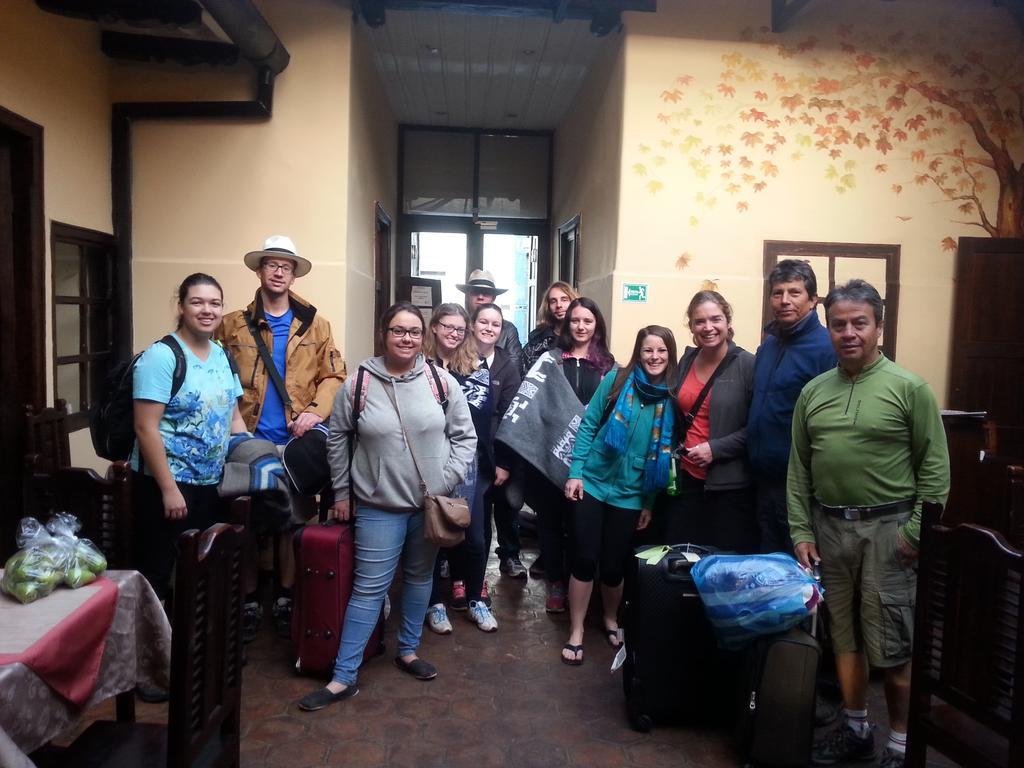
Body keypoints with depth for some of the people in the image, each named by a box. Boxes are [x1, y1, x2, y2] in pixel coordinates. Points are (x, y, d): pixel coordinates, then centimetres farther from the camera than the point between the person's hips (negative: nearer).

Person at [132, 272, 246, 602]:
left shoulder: (222, 356, 9)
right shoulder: (161, 356, -13)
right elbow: (146, 429, -17)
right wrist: (169, 489, -19)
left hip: (214, 485, 7)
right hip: (167, 485, -7)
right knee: (159, 574, 4)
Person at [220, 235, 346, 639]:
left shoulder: (314, 324, 6)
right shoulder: (234, 324, 5)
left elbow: (334, 376, 2)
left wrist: (315, 411, -12)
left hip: (296, 441, 0)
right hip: (249, 441, 0)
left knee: (291, 521, 9)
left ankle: (285, 598, 23)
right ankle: (250, 601, 21)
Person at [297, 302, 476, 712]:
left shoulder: (442, 382, -4)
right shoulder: (358, 384, -6)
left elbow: (465, 436, 2)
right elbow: (337, 438, 5)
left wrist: (448, 480, -7)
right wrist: (341, 492, 7)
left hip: (430, 504, 2)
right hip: (379, 506, -2)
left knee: (419, 578, 17)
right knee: (369, 589, 1)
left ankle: (408, 651, 37)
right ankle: (343, 677, 13)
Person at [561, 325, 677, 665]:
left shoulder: (673, 397, -2)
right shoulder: (617, 379, -6)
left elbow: (666, 454, 4)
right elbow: (588, 426, -3)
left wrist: (650, 502, 7)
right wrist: (575, 472, -8)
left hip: (630, 494, 1)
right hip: (593, 482, -1)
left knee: (614, 564, 8)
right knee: (585, 559, 0)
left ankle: (611, 621, 37)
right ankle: (576, 632, 17)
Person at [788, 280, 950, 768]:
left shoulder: (909, 388, -5)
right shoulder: (813, 392, 6)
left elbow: (935, 468, -5)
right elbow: (799, 468, 7)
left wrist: (916, 532, -11)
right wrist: (801, 532, 3)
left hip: (887, 529, -4)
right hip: (829, 527, 4)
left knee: (892, 646, 3)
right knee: (844, 635, 14)